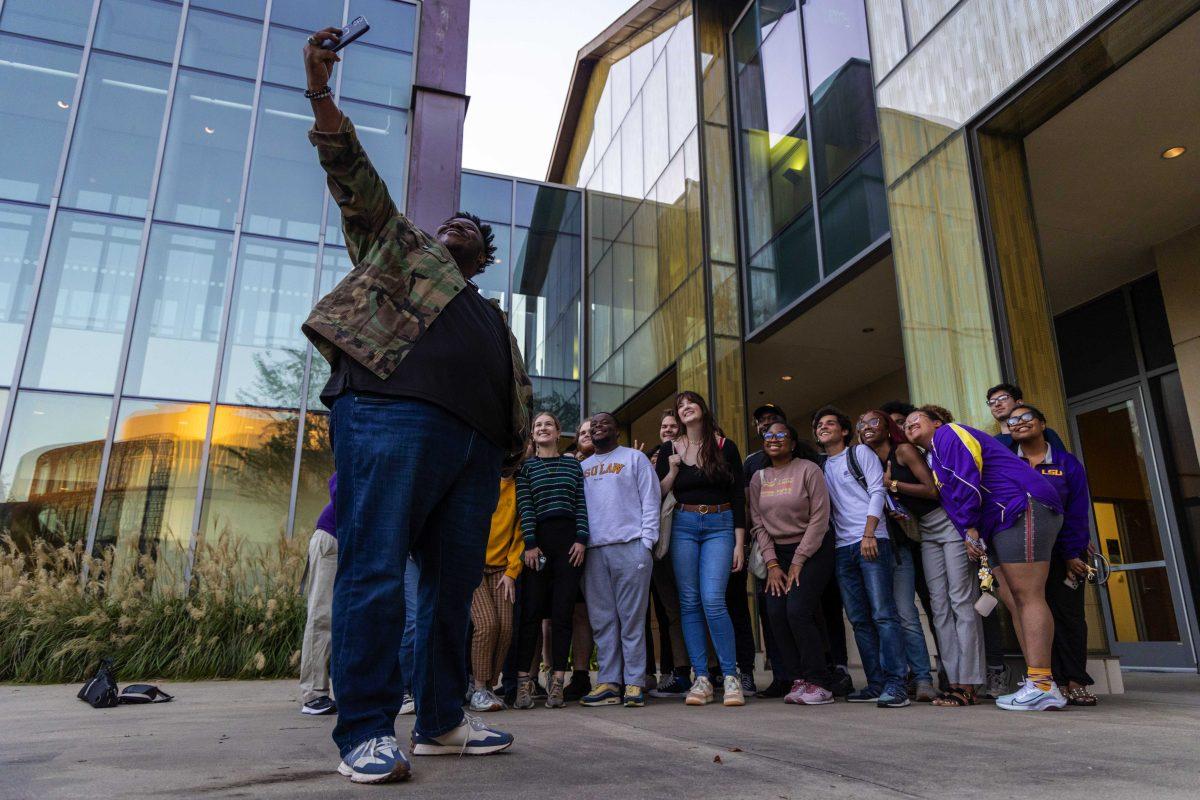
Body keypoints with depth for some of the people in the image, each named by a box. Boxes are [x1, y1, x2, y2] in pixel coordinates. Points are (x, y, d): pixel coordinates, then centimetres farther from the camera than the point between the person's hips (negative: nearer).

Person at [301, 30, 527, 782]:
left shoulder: (493, 318, 34)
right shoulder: (402, 249, 24)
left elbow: (516, 389, 28)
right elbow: (356, 179, 13)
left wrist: (514, 440, 10)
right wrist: (323, 99, 2)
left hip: (474, 444, 6)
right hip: (393, 415, -5)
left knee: (455, 582, 4)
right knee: (375, 570, -10)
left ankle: (442, 720, 12)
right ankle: (366, 733, -5)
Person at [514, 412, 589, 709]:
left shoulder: (572, 464, 15)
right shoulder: (525, 466, 10)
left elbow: (581, 503, 8)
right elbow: (525, 507, 1)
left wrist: (581, 539, -3)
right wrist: (530, 544, -8)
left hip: (569, 540, 1)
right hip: (539, 539, -1)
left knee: (563, 611, 0)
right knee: (531, 611, -2)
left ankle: (557, 682, 3)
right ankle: (524, 681, 4)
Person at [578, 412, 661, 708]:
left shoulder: (634, 458, 9)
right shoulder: (582, 467, 22)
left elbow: (650, 500, 2)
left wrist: (646, 542, -8)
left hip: (630, 547, -4)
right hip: (593, 550, 4)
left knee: (632, 619, -3)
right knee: (602, 620, 4)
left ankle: (634, 683, 2)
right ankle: (608, 683, 9)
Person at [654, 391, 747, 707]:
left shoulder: (725, 447, 4)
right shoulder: (669, 450, 9)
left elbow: (739, 497, 2)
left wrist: (739, 544, -3)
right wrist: (672, 469, -8)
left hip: (720, 526, -2)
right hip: (683, 526, 2)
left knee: (713, 600, -14)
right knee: (690, 603, 0)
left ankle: (731, 677, -3)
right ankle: (701, 679, 7)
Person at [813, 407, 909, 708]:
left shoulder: (859, 452, 7)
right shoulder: (821, 467, 21)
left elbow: (877, 491, -3)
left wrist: (868, 533, -13)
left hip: (872, 541, -5)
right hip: (842, 548, 6)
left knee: (883, 613, -11)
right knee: (859, 620, 4)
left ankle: (895, 684, -11)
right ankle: (876, 683, 8)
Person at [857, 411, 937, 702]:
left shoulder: (903, 451, 3)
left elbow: (933, 490, -5)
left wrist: (891, 484, -8)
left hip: (901, 544, -4)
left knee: (905, 614, -13)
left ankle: (922, 679, -6)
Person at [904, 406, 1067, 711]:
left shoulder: (947, 433, -1)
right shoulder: (936, 457, 28)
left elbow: (966, 478, -14)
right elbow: (949, 499, 24)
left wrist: (970, 527, -14)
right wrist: (971, 537, 11)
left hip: (1021, 510, -10)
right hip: (998, 527, 10)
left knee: (1027, 597, -13)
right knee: (1015, 603, 6)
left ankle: (1042, 685, -14)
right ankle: (1038, 685, 6)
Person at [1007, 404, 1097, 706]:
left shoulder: (1068, 463, 3)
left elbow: (1077, 513, -1)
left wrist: (1073, 554, -9)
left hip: (1065, 552, 0)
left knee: (1069, 612, -1)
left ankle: (1075, 682, 5)